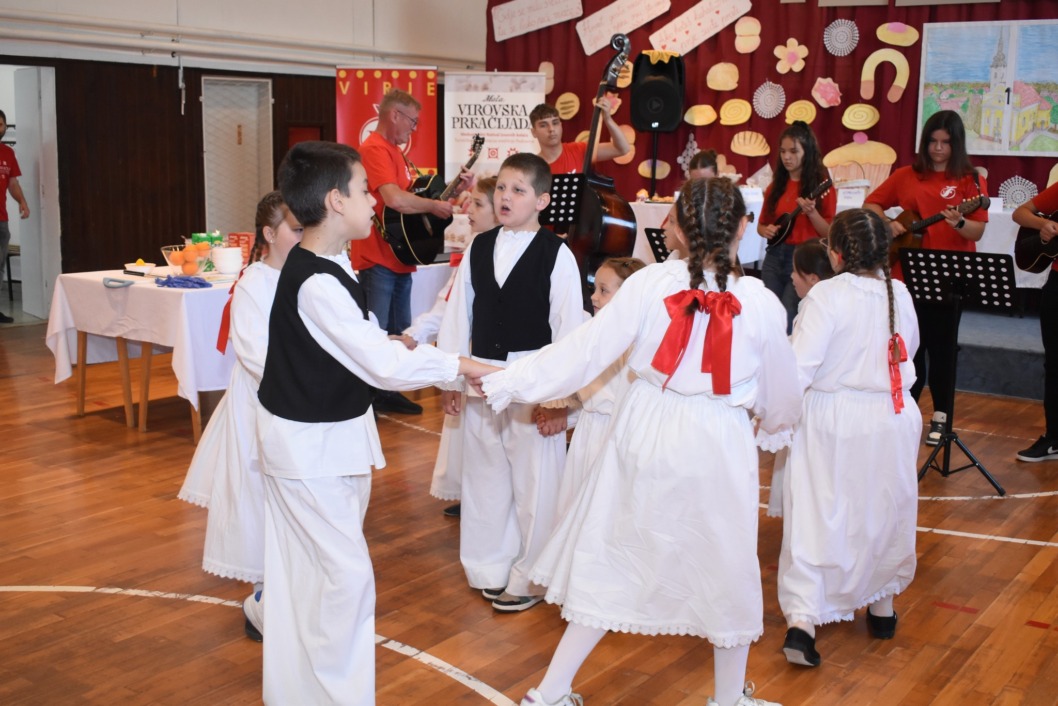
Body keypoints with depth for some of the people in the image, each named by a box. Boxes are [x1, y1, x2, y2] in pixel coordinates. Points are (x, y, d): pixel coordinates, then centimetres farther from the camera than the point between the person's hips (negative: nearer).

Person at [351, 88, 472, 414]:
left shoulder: (396, 152, 18)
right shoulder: (375, 149, -15)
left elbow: (413, 194, 21)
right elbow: (395, 199, -29)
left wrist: (453, 191, 9)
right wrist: (435, 206, -16)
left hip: (399, 256, 10)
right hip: (378, 259, -10)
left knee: (399, 332, 16)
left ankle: (388, 392, 26)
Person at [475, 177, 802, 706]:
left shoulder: (647, 285, -11)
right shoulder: (762, 304, -9)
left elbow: (582, 351, -11)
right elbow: (781, 391, 5)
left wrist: (505, 385, -3)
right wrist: (774, 426, 28)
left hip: (645, 436, 2)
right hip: (718, 446, -1)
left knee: (608, 562, 14)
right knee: (725, 571, 18)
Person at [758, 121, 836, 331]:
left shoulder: (820, 186, -4)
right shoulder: (775, 186, 10)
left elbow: (829, 233, -6)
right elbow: (761, 224, 19)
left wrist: (811, 212, -22)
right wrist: (766, 230, -3)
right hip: (774, 258, 5)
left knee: (787, 321, -10)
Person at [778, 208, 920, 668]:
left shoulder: (826, 297, -15)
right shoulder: (899, 294, 0)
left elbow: (798, 368, -21)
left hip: (834, 422, -4)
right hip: (892, 419, 4)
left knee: (816, 517, 1)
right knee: (884, 511, 20)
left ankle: (802, 620, -8)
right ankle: (882, 605, 37)